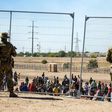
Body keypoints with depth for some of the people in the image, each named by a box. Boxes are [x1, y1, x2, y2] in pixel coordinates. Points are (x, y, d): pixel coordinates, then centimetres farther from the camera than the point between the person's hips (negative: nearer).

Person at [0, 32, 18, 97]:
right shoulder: (10, 45, -1)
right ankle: (11, 93, -2)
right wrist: (13, 49, 24)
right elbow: (14, 54, 5)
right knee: (9, 79, 3)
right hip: (8, 64, 0)